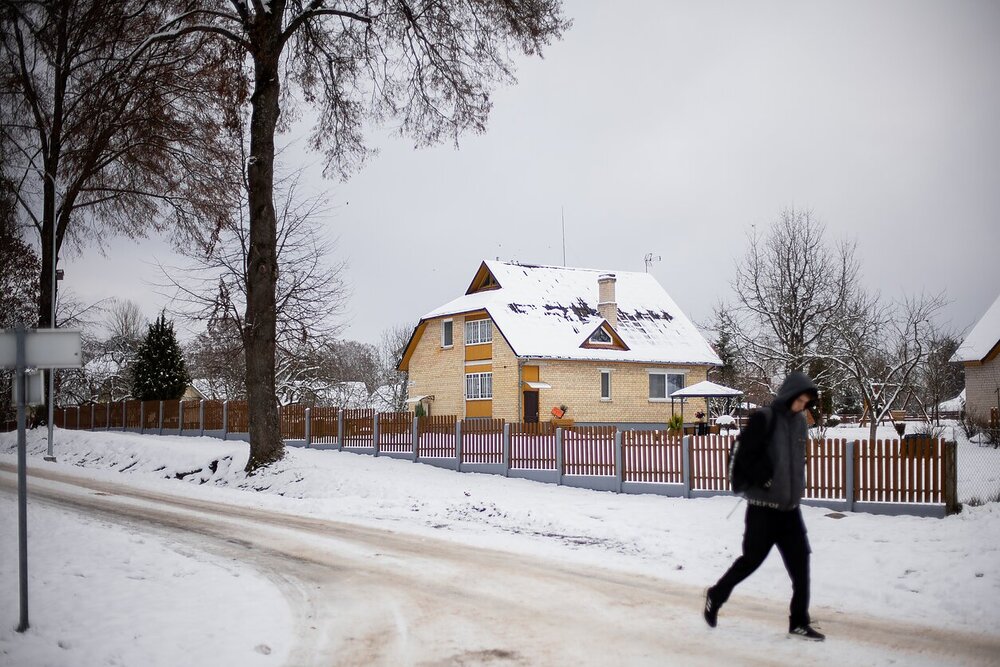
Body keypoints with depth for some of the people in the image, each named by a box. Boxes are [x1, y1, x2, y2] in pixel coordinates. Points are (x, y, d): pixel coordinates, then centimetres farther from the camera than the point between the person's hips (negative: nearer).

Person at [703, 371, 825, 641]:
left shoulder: (800, 422, 7)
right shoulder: (765, 418, -14)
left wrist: (796, 488, 13)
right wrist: (762, 480, -17)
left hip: (790, 507, 6)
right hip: (763, 507, -6)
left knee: (800, 563, 3)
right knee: (752, 559, 3)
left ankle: (799, 622, 12)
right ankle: (716, 596, 26)